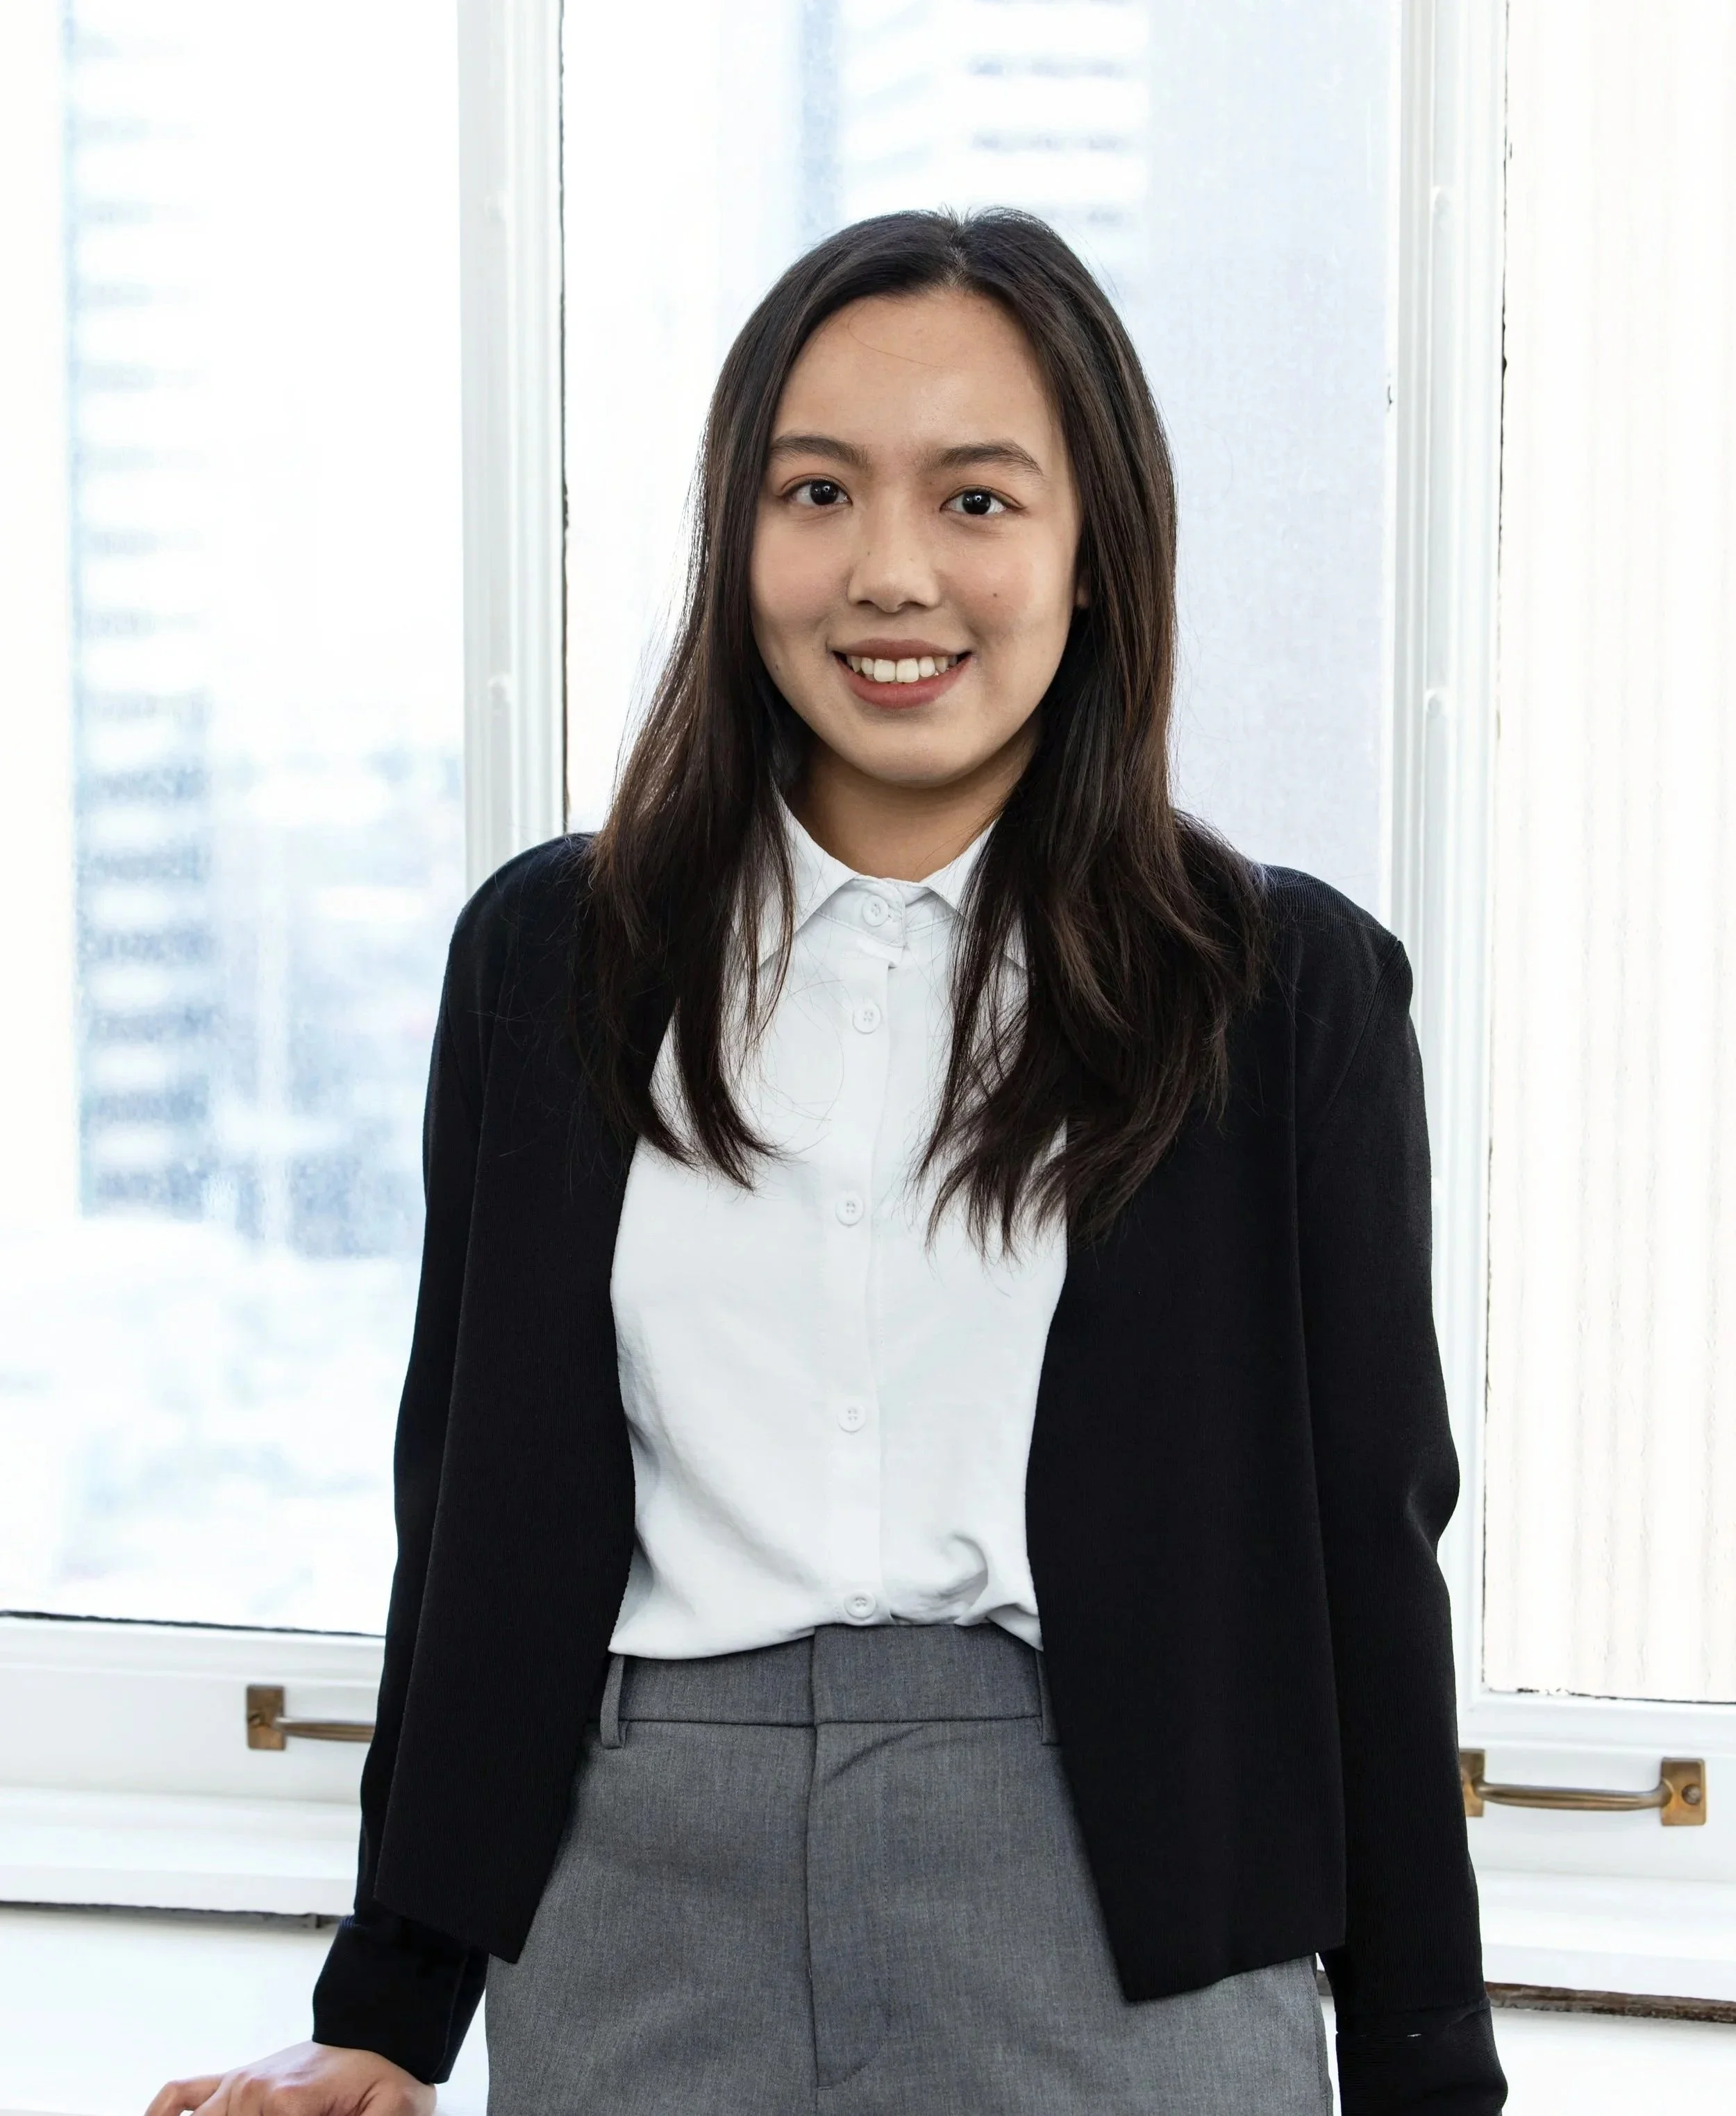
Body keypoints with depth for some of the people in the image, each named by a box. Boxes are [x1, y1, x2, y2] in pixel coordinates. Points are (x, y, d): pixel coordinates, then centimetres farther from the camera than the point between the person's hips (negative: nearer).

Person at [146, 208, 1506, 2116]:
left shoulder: (1289, 991, 0)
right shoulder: (550, 954, 6)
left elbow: (1364, 1545, 1)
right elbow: (471, 1503, 10)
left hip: (1106, 1912, -2)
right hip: (641, 1897, 2)